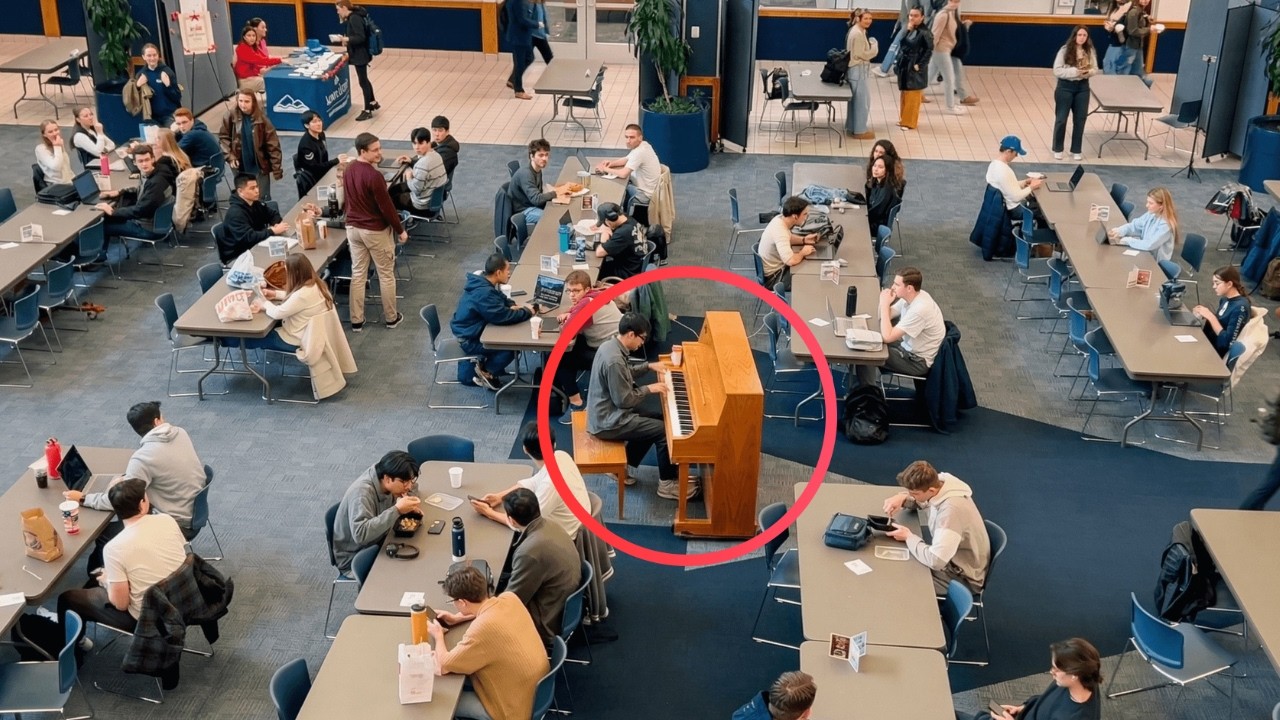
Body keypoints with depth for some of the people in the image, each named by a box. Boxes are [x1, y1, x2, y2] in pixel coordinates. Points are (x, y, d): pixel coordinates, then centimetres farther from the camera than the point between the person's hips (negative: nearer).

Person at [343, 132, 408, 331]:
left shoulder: (348, 170, 0)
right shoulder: (374, 176, -26)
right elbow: (386, 207, -20)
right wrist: (400, 230, -8)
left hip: (353, 227, 7)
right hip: (375, 231, -7)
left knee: (357, 274, 14)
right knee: (386, 275, 10)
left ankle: (356, 321, 19)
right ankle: (391, 318, 22)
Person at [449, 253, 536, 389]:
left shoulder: (482, 283, 0)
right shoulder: (484, 293, -32)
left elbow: (501, 298, 17)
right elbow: (504, 316, -33)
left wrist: (515, 305, -3)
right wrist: (527, 312, -17)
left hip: (469, 331, 10)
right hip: (469, 339, -10)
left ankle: (484, 363, 19)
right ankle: (486, 372, 3)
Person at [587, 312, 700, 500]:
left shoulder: (611, 345, 1)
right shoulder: (614, 361, -30)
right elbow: (623, 400, -25)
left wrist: (648, 366, 14)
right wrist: (649, 389, -12)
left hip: (607, 410, 10)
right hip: (608, 421, -10)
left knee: (657, 417, 21)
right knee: (664, 431, -8)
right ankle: (667, 483, 8)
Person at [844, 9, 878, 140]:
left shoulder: (858, 31, 12)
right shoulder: (858, 33, -21)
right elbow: (862, 54, -20)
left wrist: (871, 45, 2)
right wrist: (874, 46, -8)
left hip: (857, 69, 11)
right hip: (858, 70, -11)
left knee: (855, 100, 17)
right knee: (862, 100, -2)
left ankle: (851, 128, 26)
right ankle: (859, 131, 5)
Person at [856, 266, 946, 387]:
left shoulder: (919, 309, -33)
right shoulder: (913, 296, -6)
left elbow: (887, 337, -33)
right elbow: (886, 316, 6)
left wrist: (885, 304, -27)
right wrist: (884, 303, -16)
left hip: (918, 362, -9)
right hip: (909, 347, 9)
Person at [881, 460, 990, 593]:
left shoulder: (951, 509, -37)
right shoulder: (941, 481, -12)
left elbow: (935, 560, -41)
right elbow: (918, 500, 11)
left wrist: (909, 537, -24)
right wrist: (902, 498, -13)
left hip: (962, 577, -8)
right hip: (949, 558, 8)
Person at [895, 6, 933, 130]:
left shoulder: (925, 33, -14)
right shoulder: (909, 30, 7)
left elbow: (929, 51, -15)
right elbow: (903, 44, 4)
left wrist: (919, 65, -16)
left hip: (914, 69, -7)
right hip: (904, 66, 7)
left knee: (912, 96, 1)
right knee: (904, 94, 15)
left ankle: (910, 122, 9)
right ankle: (903, 119, 26)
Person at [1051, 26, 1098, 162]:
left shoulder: (1090, 51, 0)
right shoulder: (1065, 50, -12)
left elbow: (1095, 69, 7)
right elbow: (1057, 71, -14)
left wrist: (1088, 72, -16)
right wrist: (1074, 71, -23)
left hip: (1082, 87, 4)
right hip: (1065, 87, -4)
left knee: (1080, 119, 8)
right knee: (1061, 119, 3)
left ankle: (1076, 150, 20)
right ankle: (1057, 149, 18)